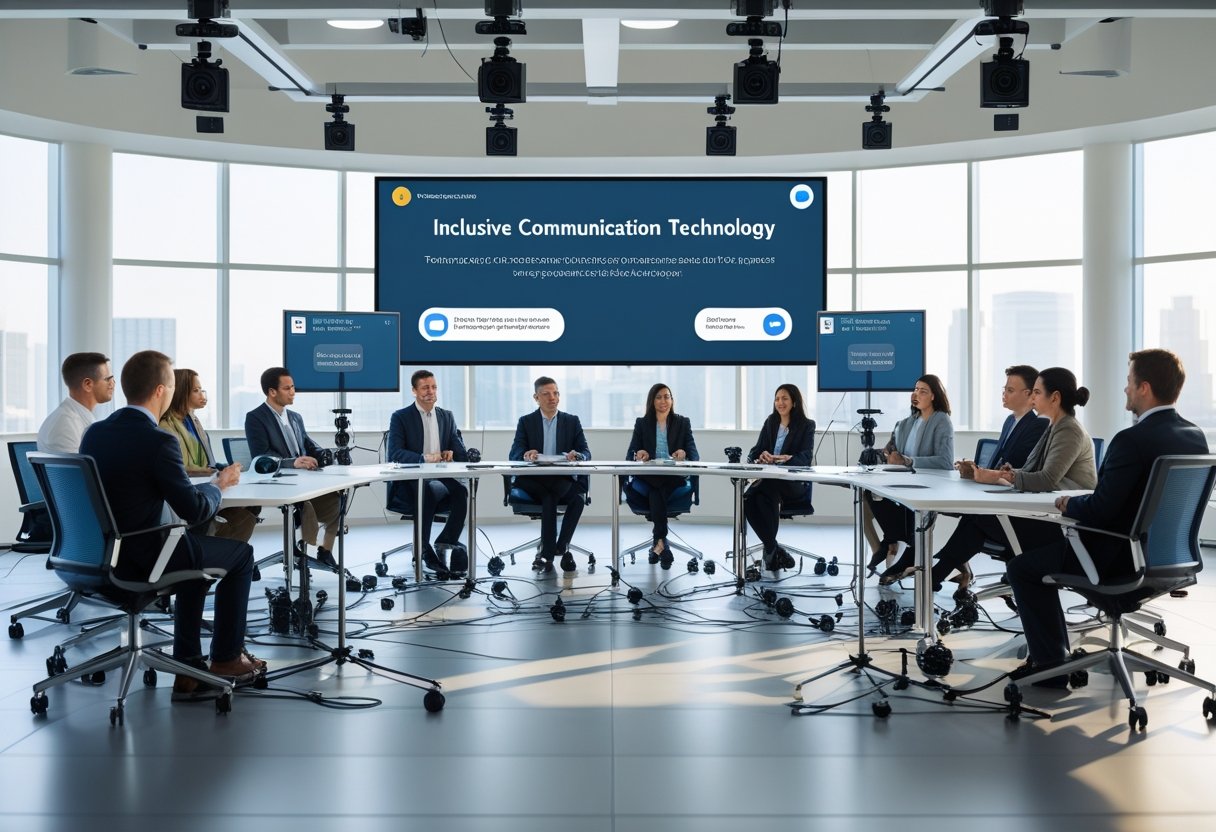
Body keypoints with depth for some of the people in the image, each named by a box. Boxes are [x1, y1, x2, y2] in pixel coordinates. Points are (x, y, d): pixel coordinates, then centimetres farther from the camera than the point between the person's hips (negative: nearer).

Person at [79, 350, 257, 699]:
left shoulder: (93, 433, 2)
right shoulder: (158, 441, -20)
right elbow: (194, 510, -16)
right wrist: (219, 485, 3)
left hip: (100, 555, 8)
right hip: (141, 559, -7)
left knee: (195, 548, 30)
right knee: (241, 553, 15)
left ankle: (188, 670, 27)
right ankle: (226, 657, 28)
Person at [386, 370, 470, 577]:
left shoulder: (447, 416, 16)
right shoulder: (400, 417, 1)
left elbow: (461, 453, 13)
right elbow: (394, 453, -13)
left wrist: (451, 453, -13)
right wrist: (424, 458, -29)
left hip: (440, 478, 4)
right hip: (409, 483, -4)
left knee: (461, 490, -29)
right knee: (428, 490, -37)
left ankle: (445, 544, -20)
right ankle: (424, 550, -24)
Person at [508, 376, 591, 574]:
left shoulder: (572, 421, 13)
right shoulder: (526, 421, 10)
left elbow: (586, 453, 3)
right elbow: (514, 454, -1)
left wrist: (577, 456, -23)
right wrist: (525, 455, -27)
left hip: (564, 480, 1)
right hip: (534, 481, -1)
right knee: (551, 497, -35)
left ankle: (547, 553, -25)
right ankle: (561, 550, -28)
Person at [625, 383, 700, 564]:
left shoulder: (683, 423, 14)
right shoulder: (642, 423, 14)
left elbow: (694, 455, 1)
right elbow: (630, 455, 4)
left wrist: (684, 454, -24)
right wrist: (638, 454, -21)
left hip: (675, 477, 0)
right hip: (646, 477, 0)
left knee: (657, 492, -34)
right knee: (658, 492, -34)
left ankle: (658, 540, -33)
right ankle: (661, 541, -36)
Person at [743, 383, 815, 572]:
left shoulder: (806, 425, 4)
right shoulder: (770, 422, 16)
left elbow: (806, 458, -10)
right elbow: (755, 451, 8)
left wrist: (787, 458, -33)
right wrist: (761, 456, -19)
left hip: (793, 482, -3)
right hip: (768, 479, 3)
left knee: (765, 492, -36)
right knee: (748, 498, -31)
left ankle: (770, 548, -23)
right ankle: (773, 548, -24)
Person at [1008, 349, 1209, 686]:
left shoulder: (1133, 440, -25)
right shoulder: (1195, 436, 1)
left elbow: (1099, 512, -25)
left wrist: (1068, 505, -4)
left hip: (1123, 558, -9)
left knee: (1022, 568, 8)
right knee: (1048, 545, 27)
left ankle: (1052, 663, 13)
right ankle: (1054, 648, 33)